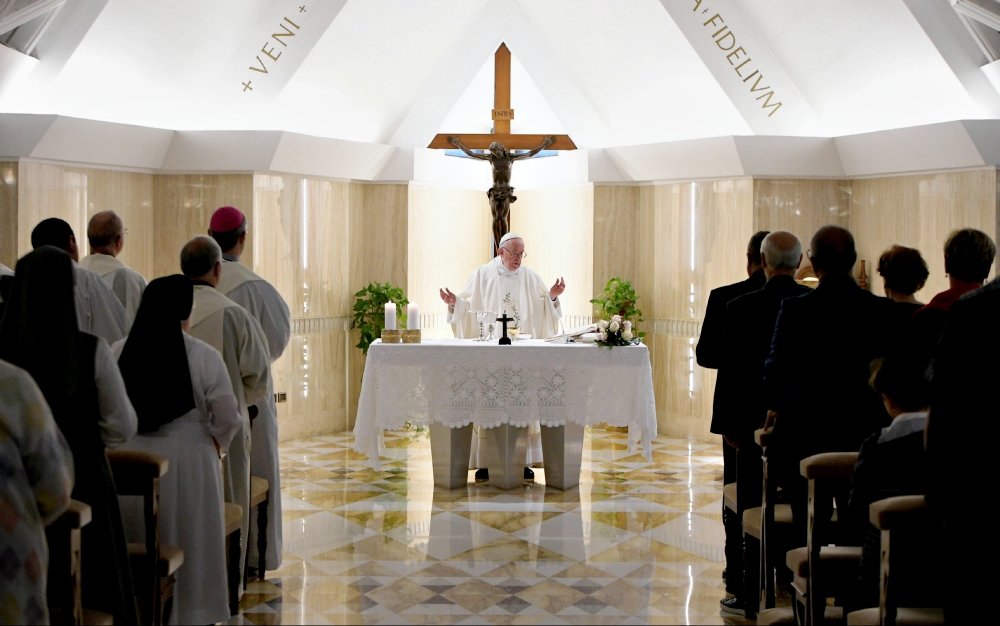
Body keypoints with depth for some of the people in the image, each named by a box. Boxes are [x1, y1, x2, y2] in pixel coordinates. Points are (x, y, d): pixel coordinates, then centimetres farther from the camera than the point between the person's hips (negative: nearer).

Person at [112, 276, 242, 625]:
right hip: (187, 464, -3)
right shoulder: (204, 357, -13)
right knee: (189, 543, 11)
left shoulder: (117, 353, -5)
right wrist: (216, 442, 10)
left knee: (137, 550, 15)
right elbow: (227, 418, -10)